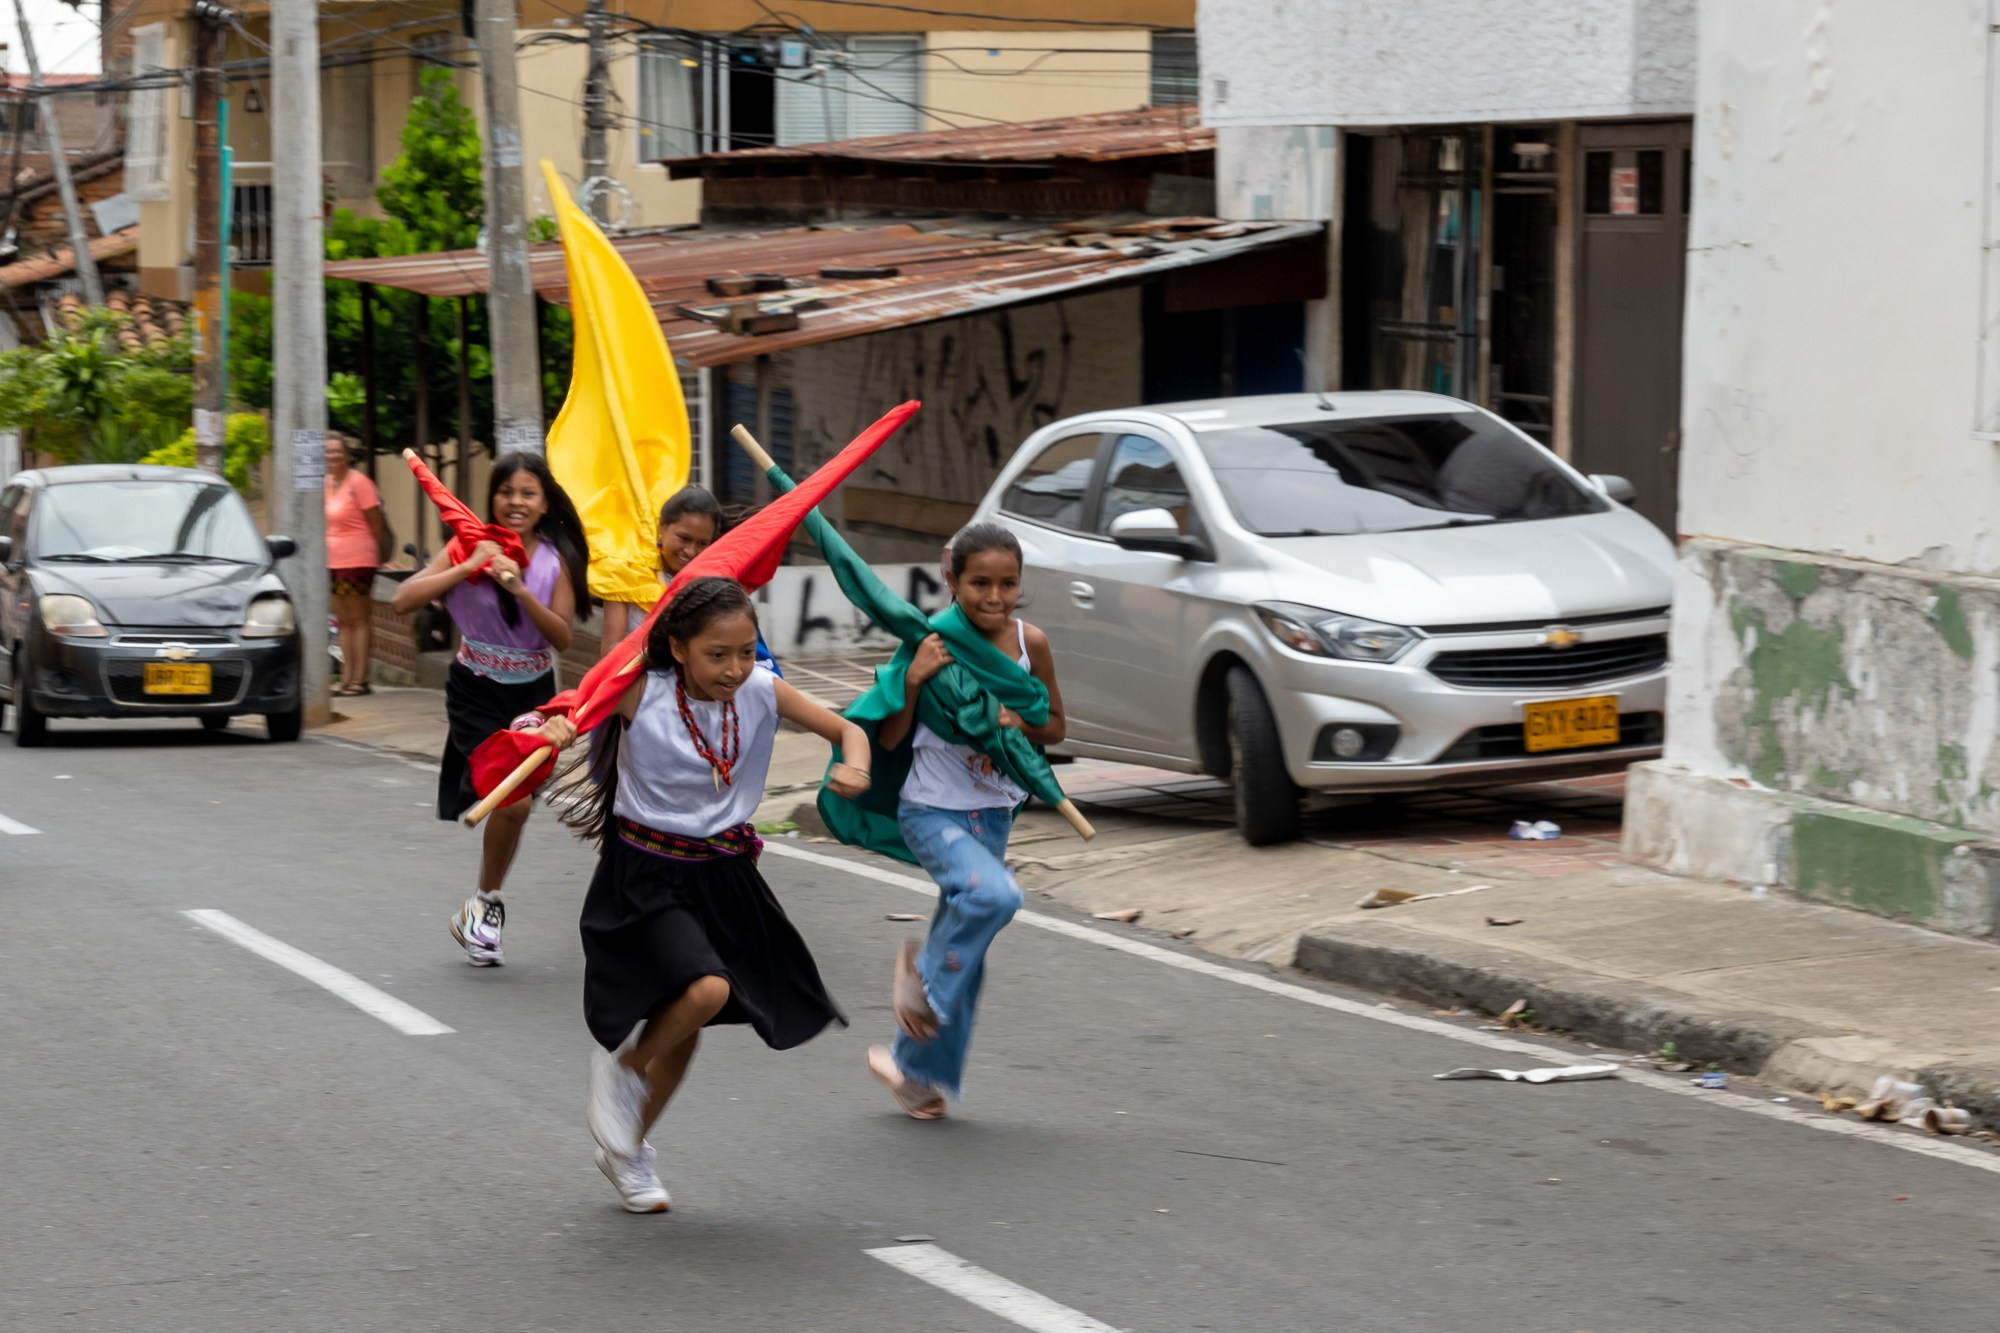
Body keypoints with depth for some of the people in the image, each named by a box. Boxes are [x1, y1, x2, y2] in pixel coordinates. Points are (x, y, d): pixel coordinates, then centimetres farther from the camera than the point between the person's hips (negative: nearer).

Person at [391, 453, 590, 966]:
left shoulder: (556, 560, -4)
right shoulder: (471, 547, -8)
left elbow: (562, 637, -11)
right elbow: (404, 600, -16)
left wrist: (520, 589, -24)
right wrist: (468, 568, -24)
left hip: (532, 693, 3)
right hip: (476, 692, -3)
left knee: (514, 801, 4)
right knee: (512, 799, -19)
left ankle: (484, 907, 26)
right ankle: (485, 903, 1)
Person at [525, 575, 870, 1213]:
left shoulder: (761, 692, -8)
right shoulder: (641, 694, -17)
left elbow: (848, 730, 0)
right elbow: (558, 718, -8)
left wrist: (855, 767, -22)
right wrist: (551, 728, -32)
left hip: (723, 876, 5)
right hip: (647, 874, -5)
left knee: (683, 1032, 15)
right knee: (707, 989, -28)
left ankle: (626, 1150, 38)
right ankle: (623, 1063, 2)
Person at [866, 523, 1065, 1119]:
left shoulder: (1030, 643, -5)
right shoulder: (935, 643, -14)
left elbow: (1056, 727, 8)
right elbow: (889, 739, -12)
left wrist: (1018, 723, -13)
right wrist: (914, 679, -27)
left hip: (994, 814, 5)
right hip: (932, 810, -5)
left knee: (962, 947, 11)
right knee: (994, 894, -30)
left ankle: (915, 1070, 29)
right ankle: (924, 971, -1)